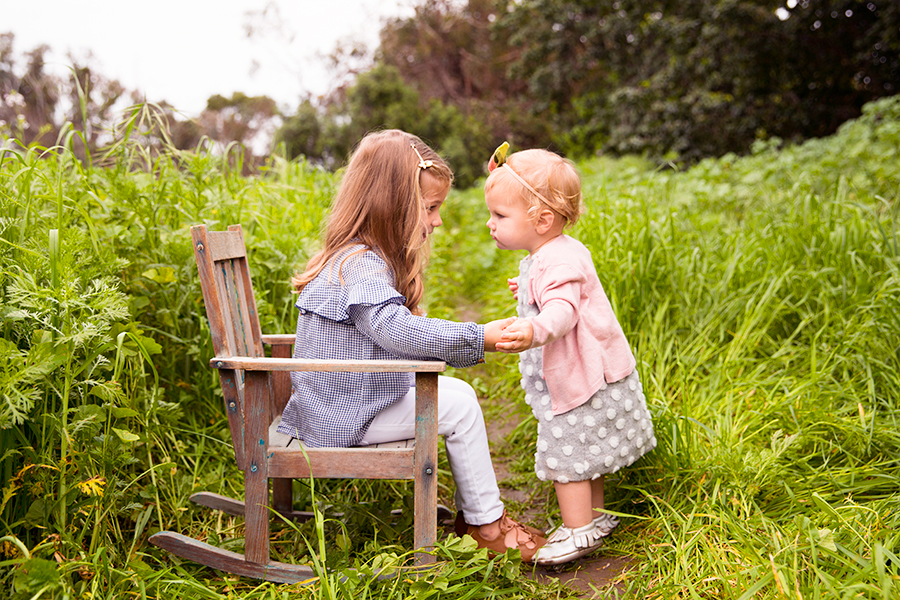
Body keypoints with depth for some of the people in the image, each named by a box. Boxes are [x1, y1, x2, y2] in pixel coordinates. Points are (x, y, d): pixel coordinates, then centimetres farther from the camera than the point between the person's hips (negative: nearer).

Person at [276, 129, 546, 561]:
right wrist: (479, 338, -33)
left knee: (449, 389, 13)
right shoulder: (359, 267, -23)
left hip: (342, 401, 10)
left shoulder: (359, 258, 12)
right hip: (344, 417, -10)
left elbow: (391, 334, 15)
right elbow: (400, 331, -37)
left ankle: (470, 510, 15)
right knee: (458, 403, -13)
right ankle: (487, 522, 1)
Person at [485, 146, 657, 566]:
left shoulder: (559, 262, -25)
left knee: (565, 454, -1)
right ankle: (595, 516, 37)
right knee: (583, 452, 22)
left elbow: (562, 311, -42)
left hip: (581, 378, -11)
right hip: (577, 376, 11)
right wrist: (529, 294, 42)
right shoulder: (549, 256, 8)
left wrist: (534, 332, -62)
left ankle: (578, 532, 12)